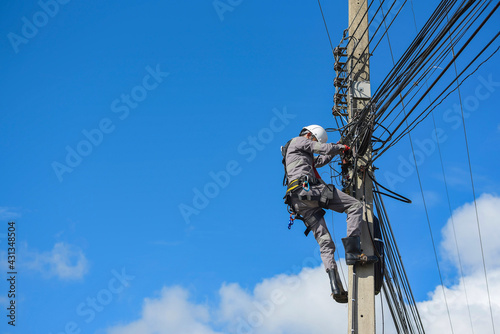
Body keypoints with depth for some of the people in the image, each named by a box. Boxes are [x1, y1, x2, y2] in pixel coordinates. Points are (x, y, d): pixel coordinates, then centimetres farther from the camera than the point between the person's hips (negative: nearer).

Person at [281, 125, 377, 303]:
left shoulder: (304, 155, 38)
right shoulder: (298, 141, 12)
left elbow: (319, 161, 45)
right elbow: (323, 148, 5)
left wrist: (335, 150, 41)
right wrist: (341, 147, 21)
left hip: (299, 201, 9)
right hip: (310, 188, -9)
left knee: (325, 243, -1)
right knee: (355, 206, -6)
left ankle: (336, 286, -16)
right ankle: (352, 251, -22)